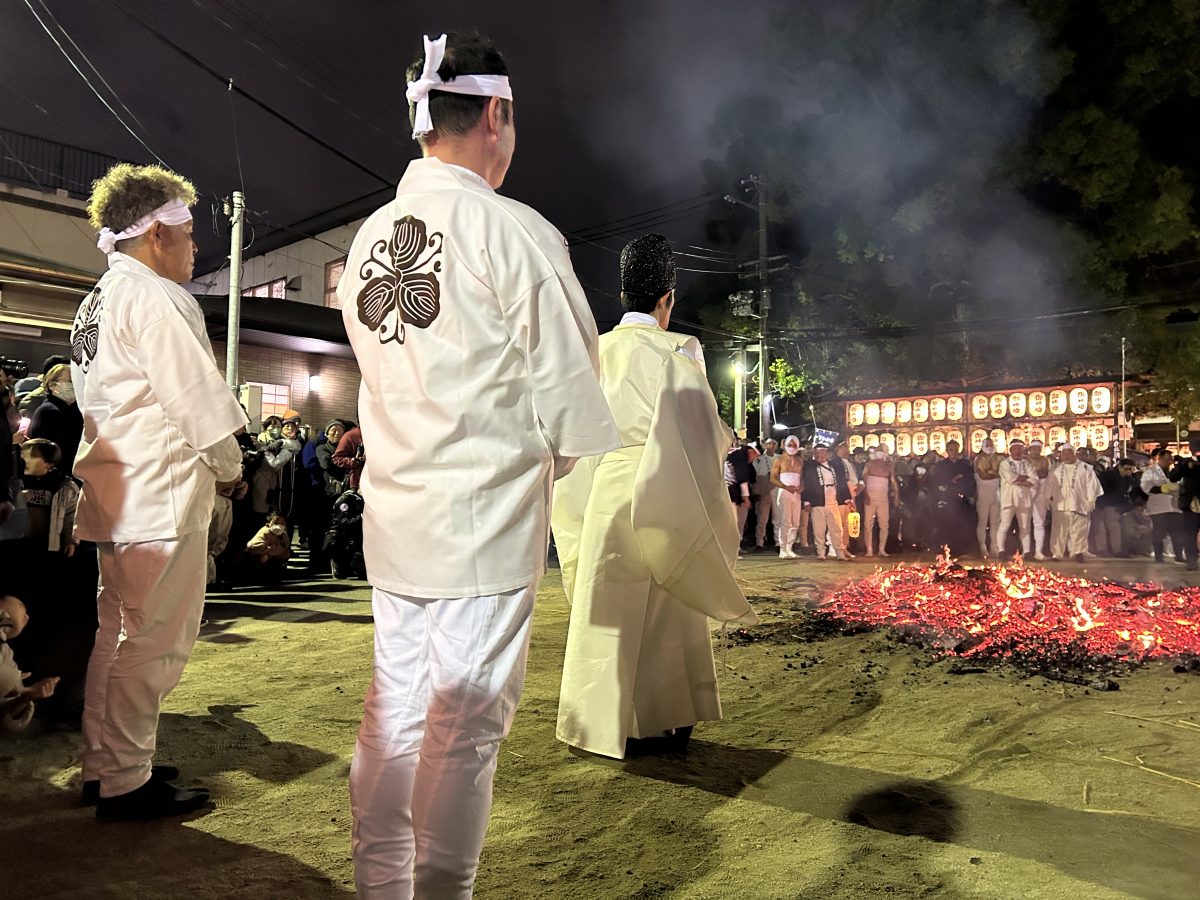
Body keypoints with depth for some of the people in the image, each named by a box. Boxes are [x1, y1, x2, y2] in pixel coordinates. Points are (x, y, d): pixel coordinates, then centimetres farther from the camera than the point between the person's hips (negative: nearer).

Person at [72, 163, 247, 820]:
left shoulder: (95, 303, 19)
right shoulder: (155, 297, -12)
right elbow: (198, 397, -17)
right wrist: (228, 464, -1)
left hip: (116, 492, 11)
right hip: (163, 494, -11)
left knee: (118, 631, 17)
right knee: (156, 641, -3)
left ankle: (104, 765, 28)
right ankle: (125, 783, 6)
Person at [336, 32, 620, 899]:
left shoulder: (369, 238, 7)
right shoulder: (513, 231, -13)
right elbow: (568, 381, -9)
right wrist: (556, 453, 10)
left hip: (394, 515, 7)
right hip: (484, 517, -7)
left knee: (395, 711, 17)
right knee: (465, 724, 5)